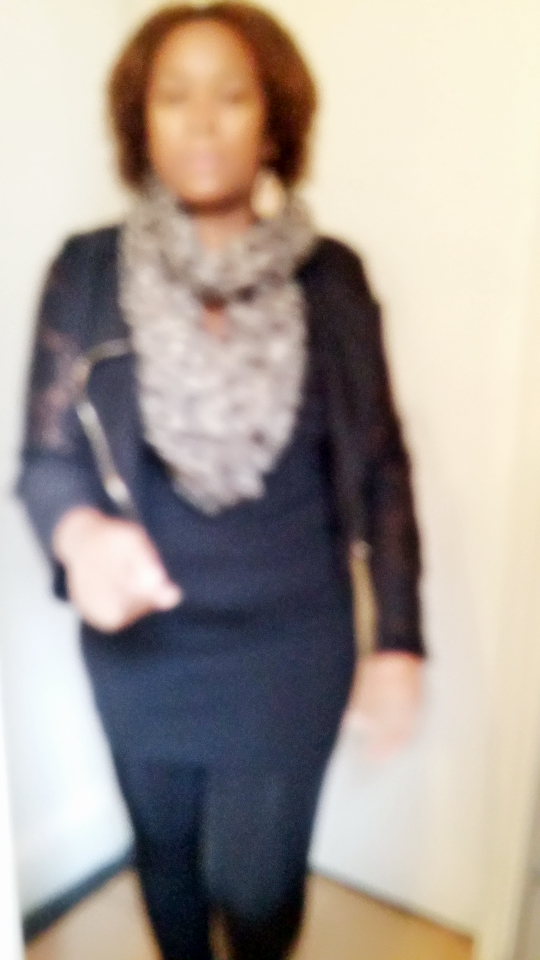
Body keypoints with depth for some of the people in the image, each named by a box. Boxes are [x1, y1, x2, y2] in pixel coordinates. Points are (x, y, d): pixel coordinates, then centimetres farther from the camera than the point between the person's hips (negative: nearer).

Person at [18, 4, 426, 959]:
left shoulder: (330, 277, -7)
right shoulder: (86, 271, -8)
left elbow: (379, 468, -3)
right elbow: (45, 457, -6)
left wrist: (399, 641, -3)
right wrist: (80, 533, -30)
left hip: (289, 645, -1)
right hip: (142, 644, 1)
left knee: (254, 878, 7)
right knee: (166, 852, 21)